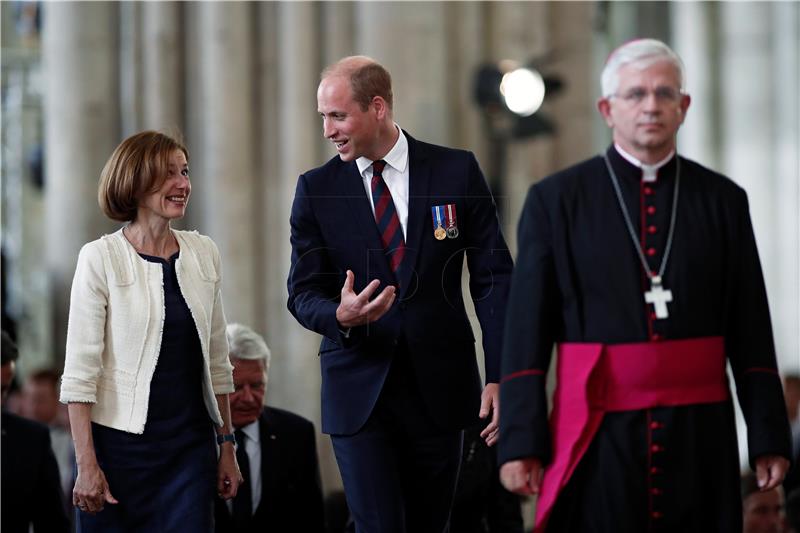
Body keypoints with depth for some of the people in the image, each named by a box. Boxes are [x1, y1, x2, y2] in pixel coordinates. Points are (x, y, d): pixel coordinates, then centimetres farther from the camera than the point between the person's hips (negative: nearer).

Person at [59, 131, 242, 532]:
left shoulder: (203, 253, 8)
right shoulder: (100, 258, -6)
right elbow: (80, 370, -9)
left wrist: (227, 446, 11)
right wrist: (86, 465, -14)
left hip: (191, 446, 4)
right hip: (122, 446, -3)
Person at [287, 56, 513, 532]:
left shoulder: (457, 171, 1)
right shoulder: (317, 189, 4)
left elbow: (493, 278, 2)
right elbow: (304, 292, 2)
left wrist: (500, 376, -6)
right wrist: (340, 316, -22)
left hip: (439, 386, 0)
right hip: (360, 390, 0)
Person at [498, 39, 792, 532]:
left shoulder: (723, 199, 8)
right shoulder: (556, 200, 3)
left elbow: (752, 334, 7)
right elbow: (527, 332, 0)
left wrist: (769, 436, 3)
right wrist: (520, 442, -6)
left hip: (700, 435, 2)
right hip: (597, 438, -1)